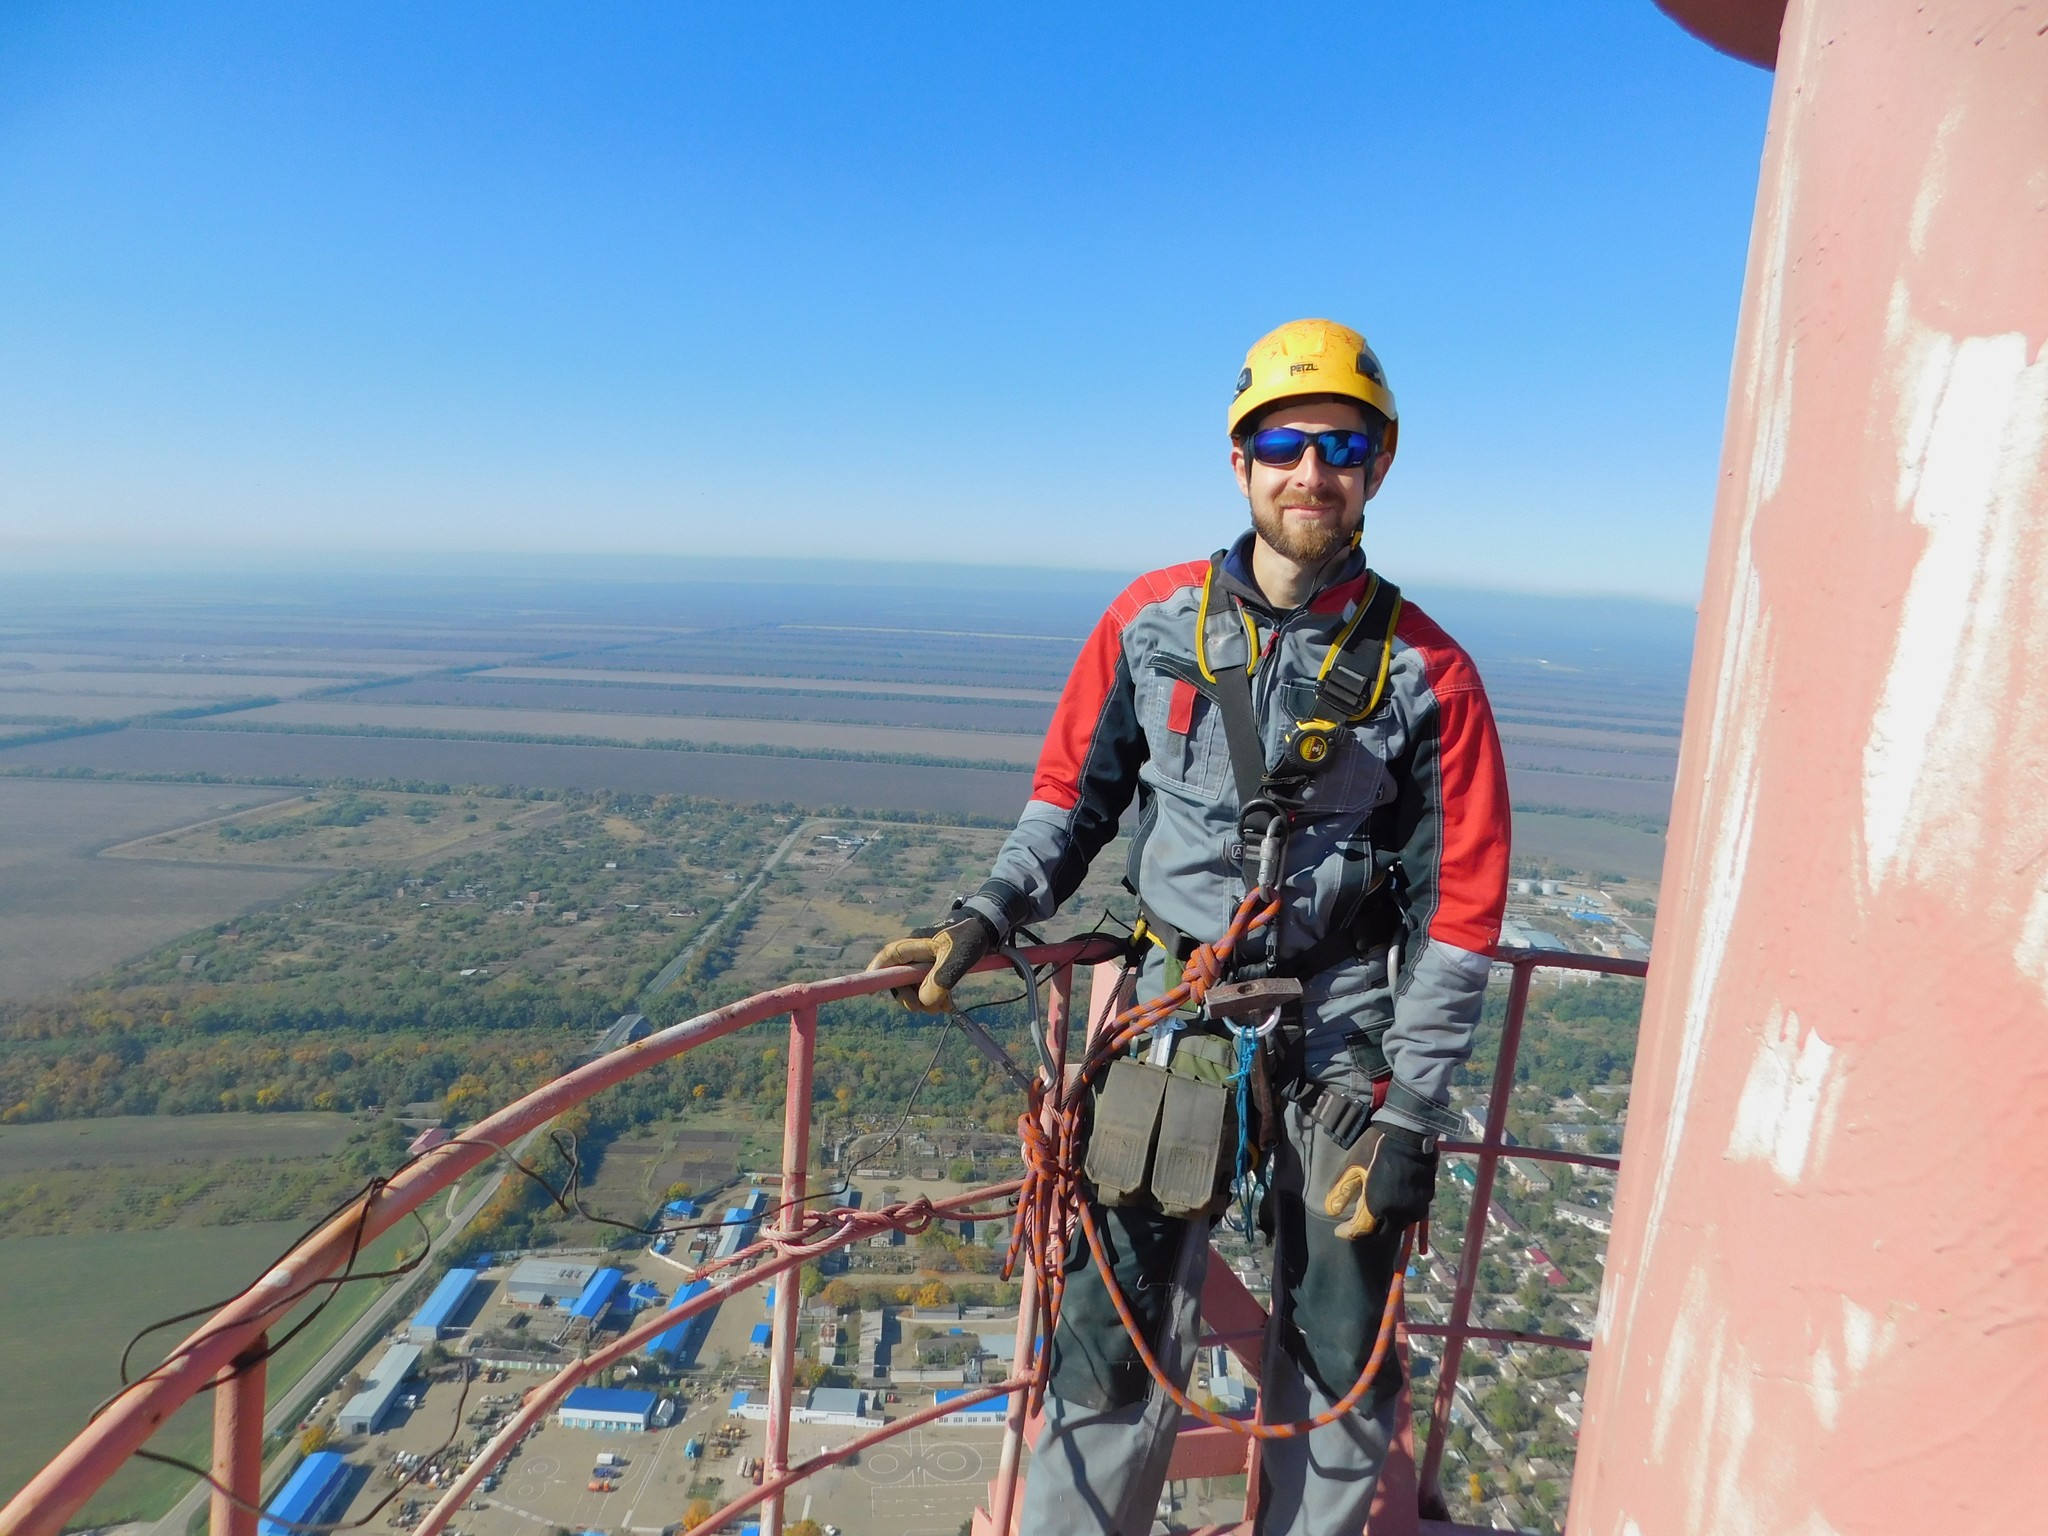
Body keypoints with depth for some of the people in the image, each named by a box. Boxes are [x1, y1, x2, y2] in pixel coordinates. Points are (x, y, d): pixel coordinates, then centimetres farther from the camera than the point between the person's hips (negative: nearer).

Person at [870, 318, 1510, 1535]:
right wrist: (987, 919, -6)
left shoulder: (1424, 671, -7)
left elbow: (1460, 908, -5)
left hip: (1342, 1035, 0)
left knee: (1341, 1361, 15)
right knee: (1115, 1336, 4)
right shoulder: (1154, 620, -3)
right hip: (1173, 1015, 0)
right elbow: (1075, 791, 7)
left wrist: (1410, 1116, -7)